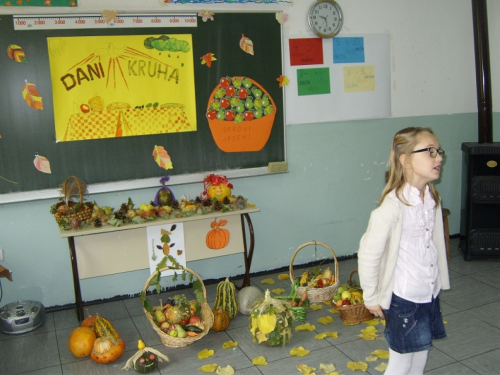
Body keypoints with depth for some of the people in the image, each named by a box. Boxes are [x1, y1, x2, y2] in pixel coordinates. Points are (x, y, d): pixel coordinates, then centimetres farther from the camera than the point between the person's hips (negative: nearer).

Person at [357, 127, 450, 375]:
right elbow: (368, 253, -20)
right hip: (403, 298, -7)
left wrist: (438, 283, 14)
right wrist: (371, 298, -11)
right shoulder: (393, 206, -24)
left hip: (430, 295, 7)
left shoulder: (432, 198, 1)